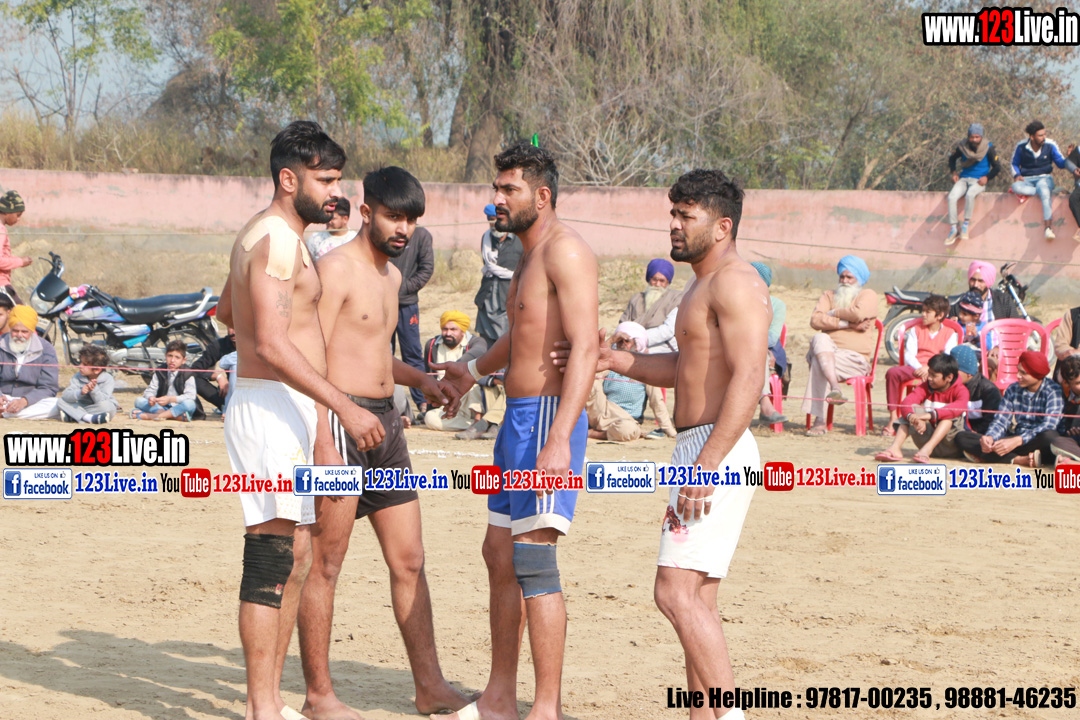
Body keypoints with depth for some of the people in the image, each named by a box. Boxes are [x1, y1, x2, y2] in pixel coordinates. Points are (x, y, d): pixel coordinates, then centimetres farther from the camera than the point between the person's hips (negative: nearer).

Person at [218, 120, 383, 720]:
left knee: (289, 565, 11)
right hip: (271, 407, -11)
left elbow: (226, 309, 34)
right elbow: (272, 345, -24)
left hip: (285, 414, 11)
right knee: (271, 559, -10)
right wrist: (345, 407, -26)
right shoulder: (277, 240, -15)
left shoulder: (265, 234, 18)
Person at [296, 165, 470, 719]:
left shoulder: (391, 276, 18)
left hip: (385, 423, 9)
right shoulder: (336, 269, -10)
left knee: (409, 560, 9)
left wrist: (420, 380, 16)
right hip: (342, 420, -9)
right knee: (323, 564, -2)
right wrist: (323, 444, -23)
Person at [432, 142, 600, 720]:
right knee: (500, 555, 13)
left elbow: (584, 347, -23)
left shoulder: (564, 250, -13)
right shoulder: (529, 256, 18)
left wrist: (559, 439, -31)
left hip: (547, 417, -10)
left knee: (532, 559, -13)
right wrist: (474, 370, 52)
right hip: (518, 416, 10)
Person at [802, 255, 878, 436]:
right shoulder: (829, 295, 23)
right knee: (819, 339, -34)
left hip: (855, 358, -3)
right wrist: (849, 324, -7)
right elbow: (815, 320, 1)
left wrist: (833, 313, 3)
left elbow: (859, 313, -14)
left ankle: (819, 420, -41)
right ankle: (834, 387, -54)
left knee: (819, 363, -33)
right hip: (827, 352, 3)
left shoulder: (868, 295, 12)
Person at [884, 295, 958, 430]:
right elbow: (908, 356, 5)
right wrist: (919, 368, -16)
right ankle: (893, 418, -29)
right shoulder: (915, 330, 17)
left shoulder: (949, 334, 10)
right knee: (892, 372, -30)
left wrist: (929, 369, -19)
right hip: (915, 367, 2)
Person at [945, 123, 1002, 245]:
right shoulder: (962, 146, 3)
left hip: (979, 181, -3)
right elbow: (952, 158, 23)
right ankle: (953, 229, -18)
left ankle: (965, 225, -23)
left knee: (970, 194, -37)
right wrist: (954, 172, 8)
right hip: (964, 179, 3)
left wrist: (987, 177, -12)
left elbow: (997, 167, 3)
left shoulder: (988, 148, -4)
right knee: (952, 197, -26)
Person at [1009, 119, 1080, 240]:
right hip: (1027, 179, 1)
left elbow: (1061, 161, -1)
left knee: (1044, 189, -38)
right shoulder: (1021, 146, -2)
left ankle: (1048, 227, -42)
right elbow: (1014, 163, 12)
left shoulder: (1050, 145, -4)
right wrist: (1017, 175, -8)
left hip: (1044, 177, -1)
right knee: (1016, 187, -36)